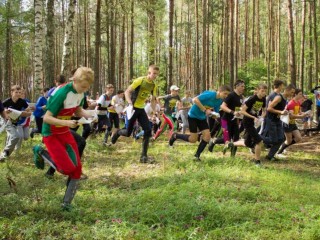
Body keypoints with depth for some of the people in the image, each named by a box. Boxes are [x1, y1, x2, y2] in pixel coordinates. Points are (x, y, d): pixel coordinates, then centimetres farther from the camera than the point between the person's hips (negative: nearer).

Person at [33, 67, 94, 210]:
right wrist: (66, 122, -40)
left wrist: (88, 116, -8)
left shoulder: (81, 93, -5)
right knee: (67, 169, -14)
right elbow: (46, 118, -27)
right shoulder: (62, 94, -29)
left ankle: (67, 203, 13)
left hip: (65, 133, 7)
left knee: (77, 168, -1)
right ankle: (40, 153, 11)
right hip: (51, 135, -7)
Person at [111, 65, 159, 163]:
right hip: (133, 108, -6)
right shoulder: (140, 80, -16)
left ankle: (144, 156, -2)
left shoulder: (153, 85, 4)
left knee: (148, 130, -7)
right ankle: (118, 133, 36)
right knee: (128, 133, -2)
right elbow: (127, 92, -16)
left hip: (141, 109, 6)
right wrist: (130, 104, -28)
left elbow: (153, 99, 17)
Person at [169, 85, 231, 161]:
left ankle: (197, 155, 6)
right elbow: (195, 100, -32)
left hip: (202, 117, 7)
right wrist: (205, 110, -32)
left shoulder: (220, 101, -2)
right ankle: (175, 136, 18)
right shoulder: (210, 94, -26)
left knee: (207, 136, -8)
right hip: (193, 115, -7)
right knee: (193, 139, -6)